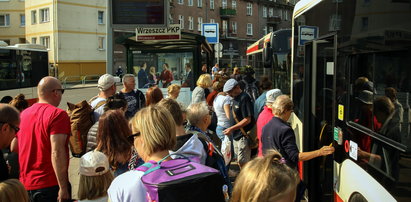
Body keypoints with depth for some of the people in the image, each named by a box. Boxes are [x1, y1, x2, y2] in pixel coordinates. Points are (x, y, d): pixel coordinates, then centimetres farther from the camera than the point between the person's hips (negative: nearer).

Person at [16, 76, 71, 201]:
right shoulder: (58, 114, -14)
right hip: (50, 185, -7)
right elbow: (57, 152, -22)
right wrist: (63, 188, -20)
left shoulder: (23, 114, 8)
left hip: (25, 185, 7)